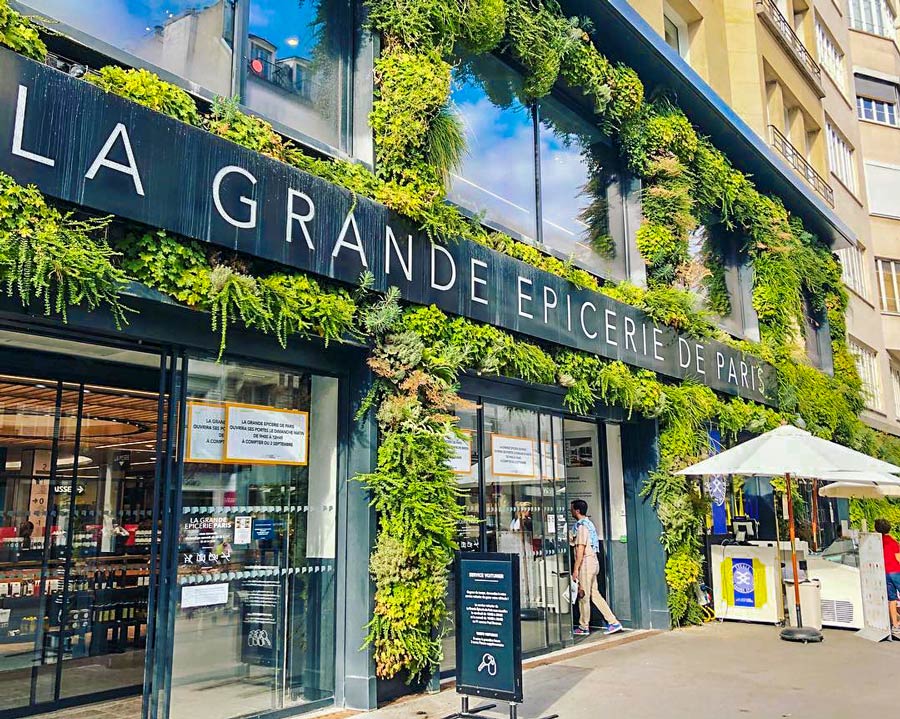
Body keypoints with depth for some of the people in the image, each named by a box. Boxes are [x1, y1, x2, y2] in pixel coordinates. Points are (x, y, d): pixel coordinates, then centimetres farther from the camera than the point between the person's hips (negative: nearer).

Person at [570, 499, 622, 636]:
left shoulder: (581, 526, -14)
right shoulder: (588, 523, 15)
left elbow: (581, 549, -19)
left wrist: (575, 569, -18)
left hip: (585, 563, -9)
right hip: (592, 562, 9)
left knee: (583, 596, 0)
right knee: (595, 595, 10)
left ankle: (583, 627, 9)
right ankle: (613, 622, 8)